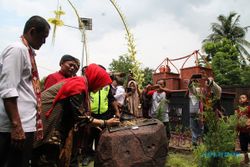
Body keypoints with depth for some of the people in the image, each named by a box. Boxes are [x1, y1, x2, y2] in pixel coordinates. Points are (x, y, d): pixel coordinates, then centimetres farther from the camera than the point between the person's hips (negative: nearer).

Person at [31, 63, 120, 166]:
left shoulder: (80, 83, 7)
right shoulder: (79, 87, -23)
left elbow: (77, 113, 10)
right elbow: (80, 117, -24)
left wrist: (93, 124, 8)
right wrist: (105, 123, -17)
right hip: (45, 120, -10)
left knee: (57, 153, 16)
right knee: (48, 157, 0)